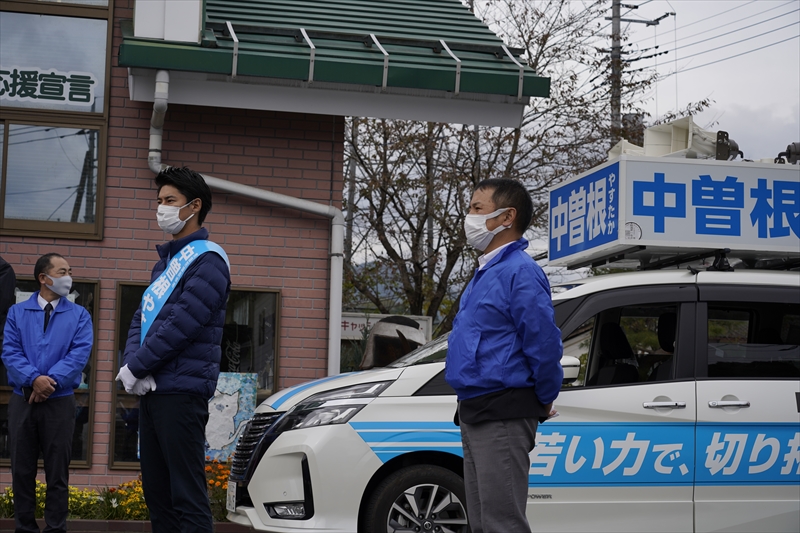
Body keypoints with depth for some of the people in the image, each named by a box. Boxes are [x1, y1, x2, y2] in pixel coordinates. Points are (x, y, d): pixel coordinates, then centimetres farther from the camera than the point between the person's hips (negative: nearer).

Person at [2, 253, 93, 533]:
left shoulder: (79, 315, 5)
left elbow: (80, 353, -7)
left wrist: (51, 381, -18)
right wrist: (33, 379, -19)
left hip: (59, 402, -1)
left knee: (57, 471, 2)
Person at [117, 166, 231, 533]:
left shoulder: (207, 261, -9)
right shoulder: (165, 262, 20)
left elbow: (180, 326, -18)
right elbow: (141, 319, 16)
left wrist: (135, 369, -13)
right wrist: (131, 364, -3)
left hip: (181, 393, -9)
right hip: (151, 391, 9)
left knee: (187, 496, -9)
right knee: (156, 490, 13)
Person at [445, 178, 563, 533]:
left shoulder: (519, 271, -15)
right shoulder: (486, 271, 16)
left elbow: (544, 344, -20)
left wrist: (545, 400, -8)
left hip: (502, 417, -10)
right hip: (475, 414, 10)